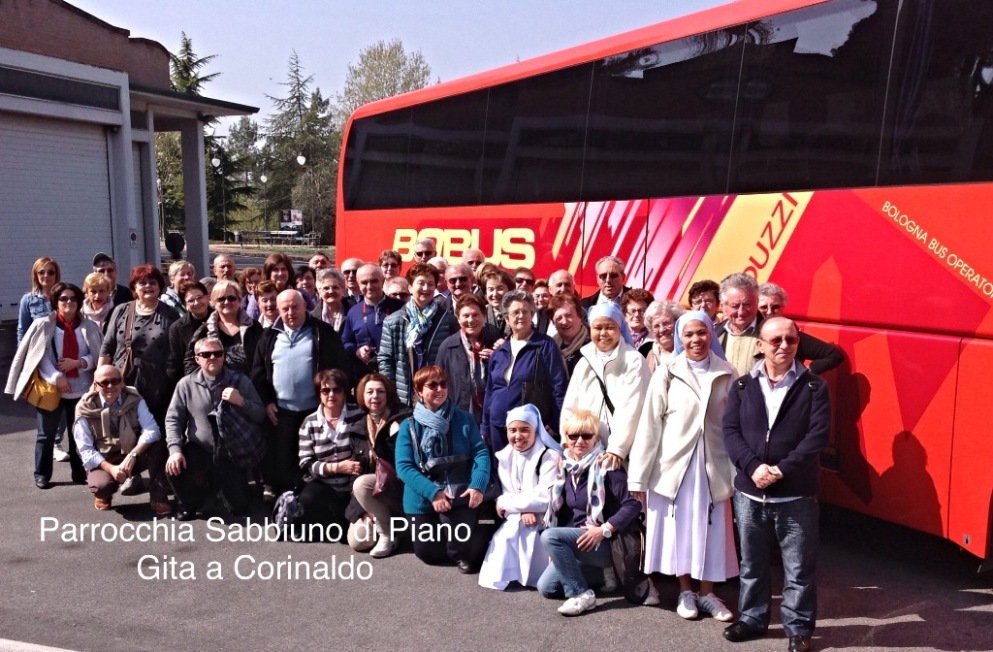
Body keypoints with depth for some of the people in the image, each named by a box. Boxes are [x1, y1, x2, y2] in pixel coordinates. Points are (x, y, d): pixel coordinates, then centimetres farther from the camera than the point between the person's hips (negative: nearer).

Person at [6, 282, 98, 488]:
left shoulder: (89, 327, 1)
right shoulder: (43, 325, -4)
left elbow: (97, 356, 1)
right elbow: (41, 356, -8)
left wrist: (78, 362, -16)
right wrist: (56, 377, -19)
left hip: (81, 390, 2)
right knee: (46, 434, 9)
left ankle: (80, 472, 25)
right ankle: (42, 475, 21)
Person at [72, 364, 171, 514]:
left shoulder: (134, 399, -8)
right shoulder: (85, 409, -11)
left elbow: (152, 430, -18)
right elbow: (85, 450, -12)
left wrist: (132, 455, -32)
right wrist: (110, 468, -26)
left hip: (135, 456, 1)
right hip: (104, 462, -1)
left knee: (158, 446, -29)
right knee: (103, 485, -35)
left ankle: (157, 498, -16)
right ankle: (103, 494, 6)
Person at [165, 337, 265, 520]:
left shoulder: (240, 381, -1)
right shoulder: (186, 384, -2)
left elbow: (260, 415, -2)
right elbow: (173, 419, -4)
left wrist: (241, 402, -21)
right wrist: (175, 450, -18)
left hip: (233, 453, 0)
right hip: (200, 450, 0)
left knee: (239, 508, 0)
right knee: (173, 468, -29)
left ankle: (224, 483, 38)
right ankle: (190, 504, 6)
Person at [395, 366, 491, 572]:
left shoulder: (464, 419, 2)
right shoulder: (409, 426, -1)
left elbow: (481, 453, -5)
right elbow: (404, 466, -10)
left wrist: (477, 485, -23)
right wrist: (433, 492, -22)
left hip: (460, 496, -1)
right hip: (423, 499, 1)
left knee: (463, 548, -20)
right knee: (428, 552, 5)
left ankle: (464, 554, 18)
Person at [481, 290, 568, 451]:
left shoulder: (545, 345, -4)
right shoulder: (499, 351, 12)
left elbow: (559, 387, -7)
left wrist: (555, 425, -11)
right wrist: (485, 427, 15)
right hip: (499, 427, 5)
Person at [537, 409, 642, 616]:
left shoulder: (606, 466, -14)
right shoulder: (567, 467, 7)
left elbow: (633, 504, -22)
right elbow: (564, 510, 14)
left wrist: (604, 530, -25)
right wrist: (558, 550, 5)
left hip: (605, 542, -8)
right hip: (577, 541, 8)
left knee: (549, 536, -26)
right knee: (546, 588, 1)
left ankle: (581, 594, -17)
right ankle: (601, 570, 15)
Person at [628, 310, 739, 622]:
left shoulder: (727, 375, 1)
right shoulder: (667, 375, -3)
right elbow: (649, 425, -4)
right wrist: (639, 476, -5)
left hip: (713, 466, 1)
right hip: (673, 465, -1)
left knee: (711, 529, 9)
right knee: (679, 527, 8)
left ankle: (706, 592, 25)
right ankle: (685, 591, 24)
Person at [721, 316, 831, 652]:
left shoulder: (814, 386, -1)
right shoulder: (743, 386, 5)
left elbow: (817, 436, -10)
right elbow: (730, 431, -2)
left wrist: (781, 470, -17)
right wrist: (753, 466, -17)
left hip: (796, 494, -2)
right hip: (749, 491, 2)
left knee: (799, 567, 6)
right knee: (752, 563, 15)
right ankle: (752, 618, 31)